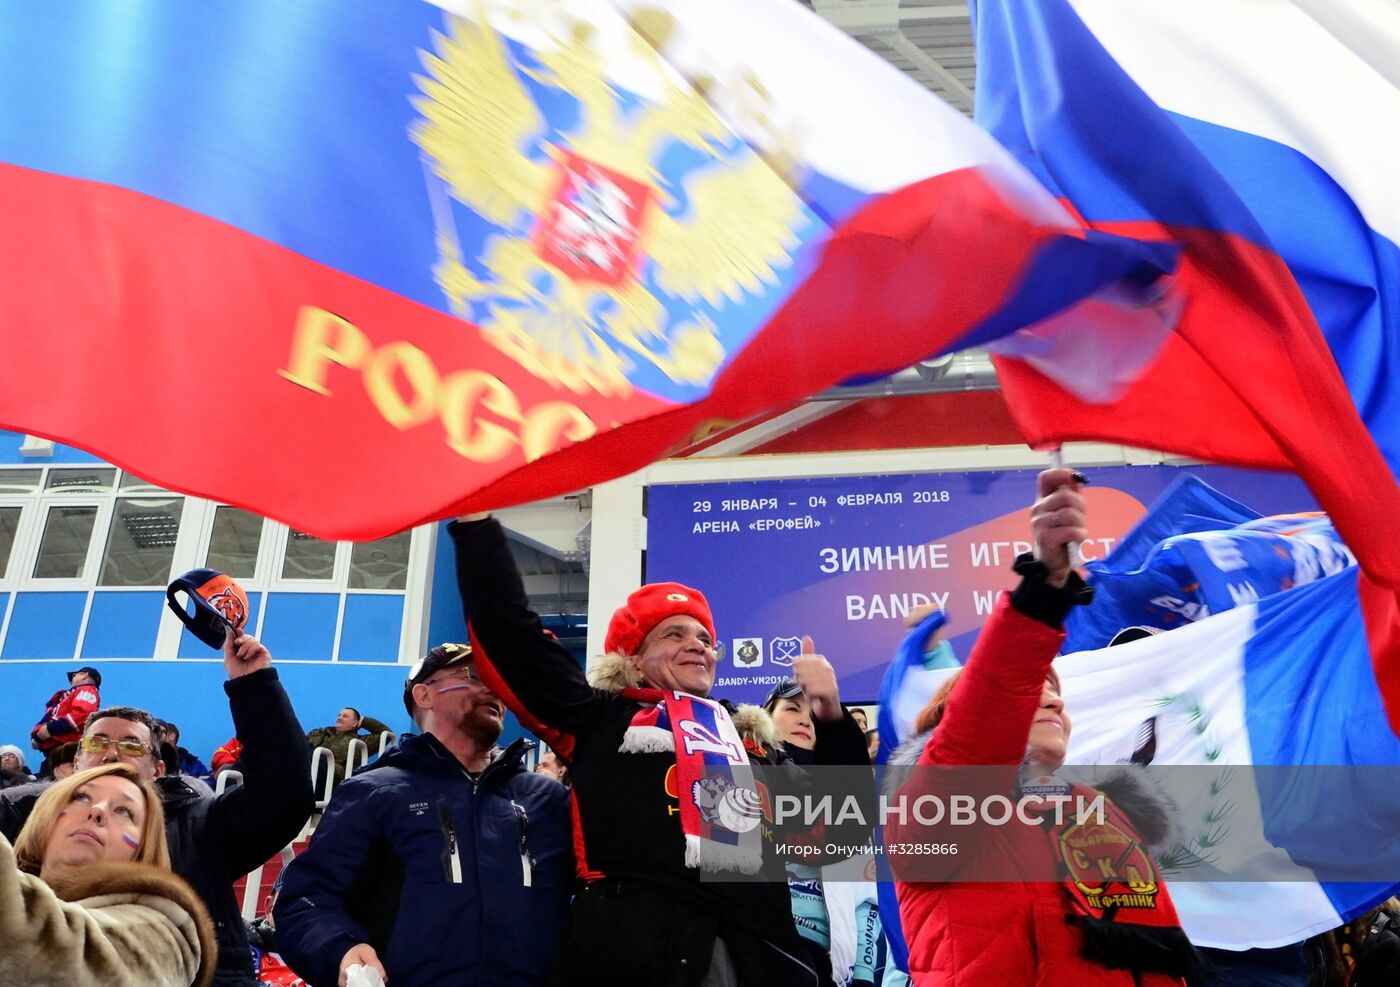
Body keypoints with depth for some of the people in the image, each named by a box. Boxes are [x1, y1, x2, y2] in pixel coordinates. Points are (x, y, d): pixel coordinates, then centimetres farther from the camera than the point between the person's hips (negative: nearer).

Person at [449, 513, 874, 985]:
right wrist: (476, 520, 9)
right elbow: (504, 624, 9)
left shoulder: (758, 746, 25)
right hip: (638, 949, -4)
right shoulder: (602, 719, 13)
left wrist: (832, 720, 8)